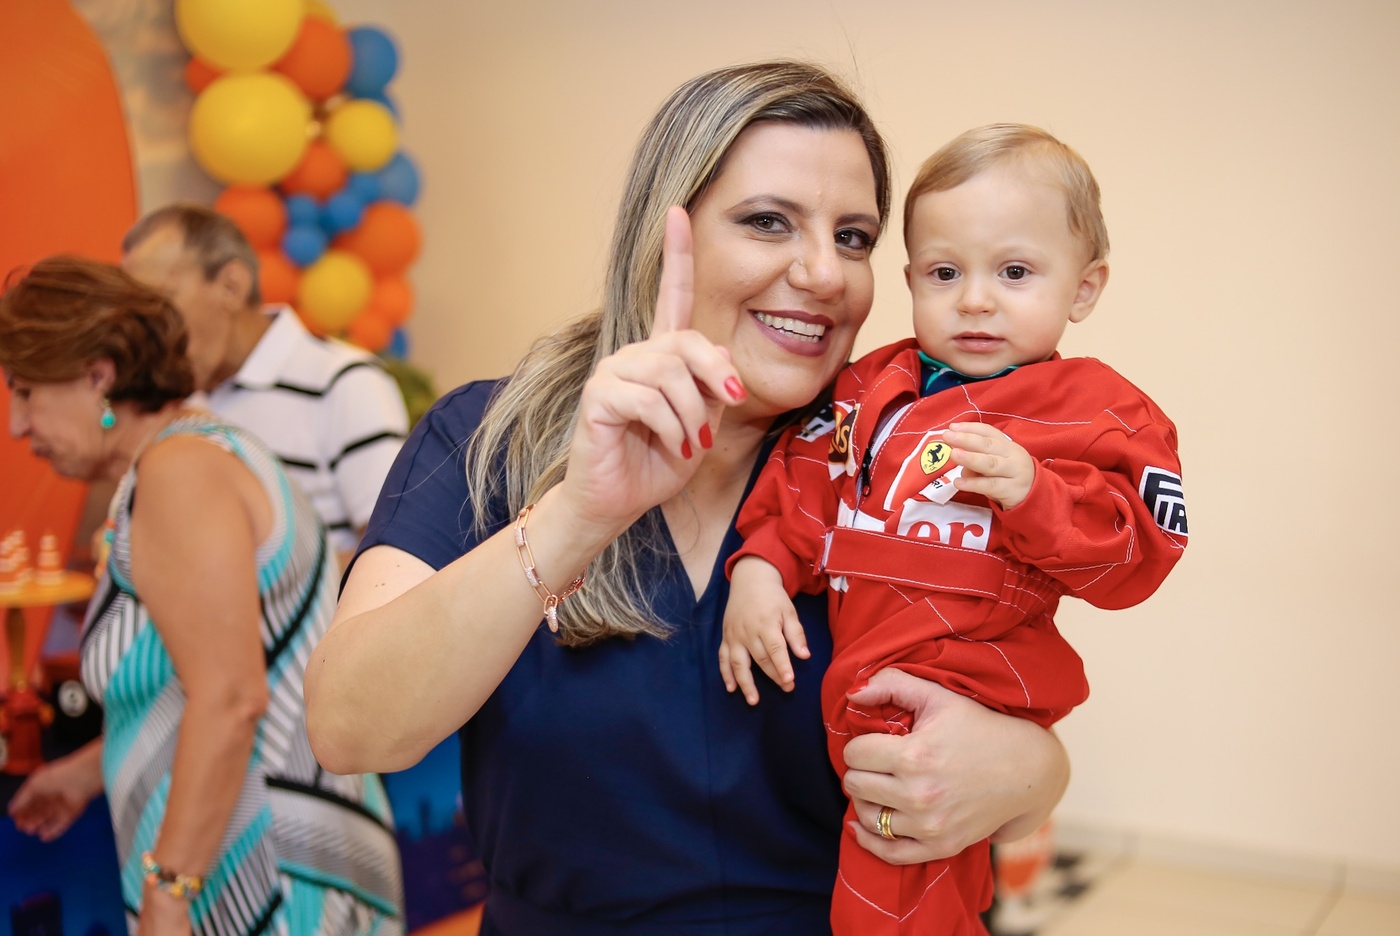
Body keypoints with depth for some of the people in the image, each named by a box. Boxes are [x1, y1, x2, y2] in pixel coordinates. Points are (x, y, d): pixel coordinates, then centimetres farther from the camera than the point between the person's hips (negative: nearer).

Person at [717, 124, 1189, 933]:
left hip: (964, 699, -5)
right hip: (854, 684, 6)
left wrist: (1033, 491, -24)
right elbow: (803, 482, 14)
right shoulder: (870, 386, 8)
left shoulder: (1099, 412, -4)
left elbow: (1134, 558, -10)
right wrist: (760, 567, -2)